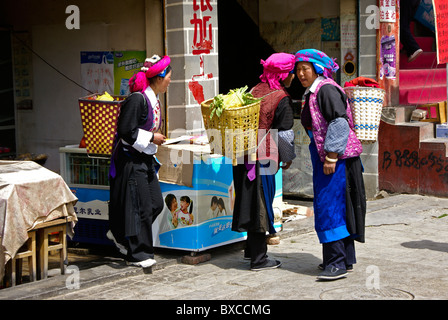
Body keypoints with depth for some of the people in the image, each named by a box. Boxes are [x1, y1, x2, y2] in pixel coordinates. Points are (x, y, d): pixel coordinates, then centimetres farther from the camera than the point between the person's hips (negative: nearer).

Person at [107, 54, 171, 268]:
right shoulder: (137, 99, -20)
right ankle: (137, 254, 8)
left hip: (146, 160, 9)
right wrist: (151, 138, -16)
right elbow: (126, 132, -22)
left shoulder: (154, 100, 9)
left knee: (156, 203, 9)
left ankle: (119, 234, 27)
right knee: (140, 207, -4)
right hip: (131, 162, -9)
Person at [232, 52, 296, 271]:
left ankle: (251, 249, 29)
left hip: (245, 155, 7)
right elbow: (285, 132, -7)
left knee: (252, 202, 18)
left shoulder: (255, 91, 10)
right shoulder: (282, 99, -10)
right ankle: (258, 259, 3)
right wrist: (288, 157, 5)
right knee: (261, 204, -1)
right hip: (264, 158, -7)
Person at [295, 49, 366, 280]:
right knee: (339, 208, 14)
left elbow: (339, 124, -21)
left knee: (330, 206, -11)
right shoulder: (312, 93, 16)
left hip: (336, 156, -10)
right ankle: (346, 258, 22)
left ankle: (337, 263, -9)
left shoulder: (326, 89, -14)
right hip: (324, 156, 10)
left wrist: (331, 157, -23)